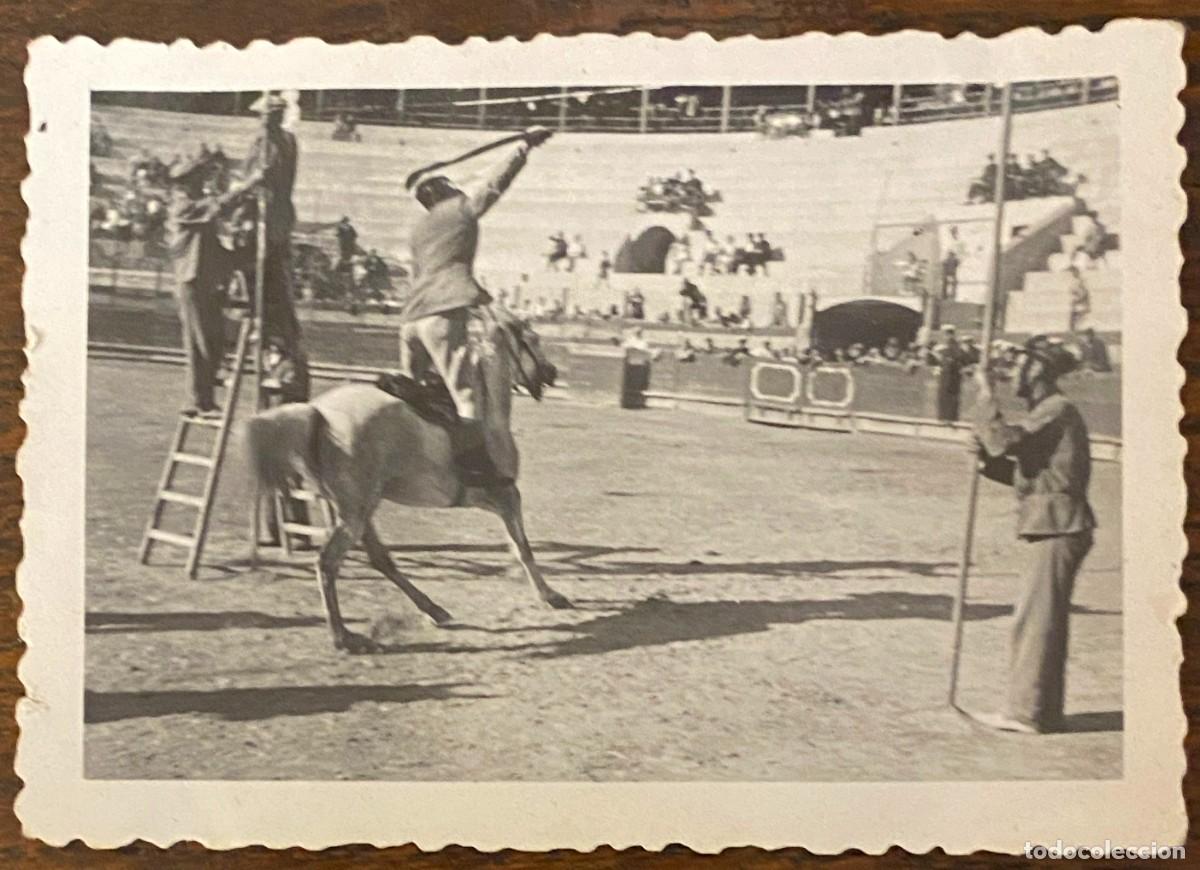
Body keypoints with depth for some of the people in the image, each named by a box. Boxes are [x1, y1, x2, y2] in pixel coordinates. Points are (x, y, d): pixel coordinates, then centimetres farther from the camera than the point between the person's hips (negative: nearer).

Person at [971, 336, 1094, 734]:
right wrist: (988, 461, 4)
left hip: (1057, 529, -10)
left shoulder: (1057, 410, -12)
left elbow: (1005, 440, -24)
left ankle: (1026, 712, -2)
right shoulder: (1047, 412, 19)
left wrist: (986, 396, -13)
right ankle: (1045, 710, 21)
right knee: (1047, 620, 13)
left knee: (1034, 620, -7)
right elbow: (1028, 472, 19)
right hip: (1055, 528, 10)